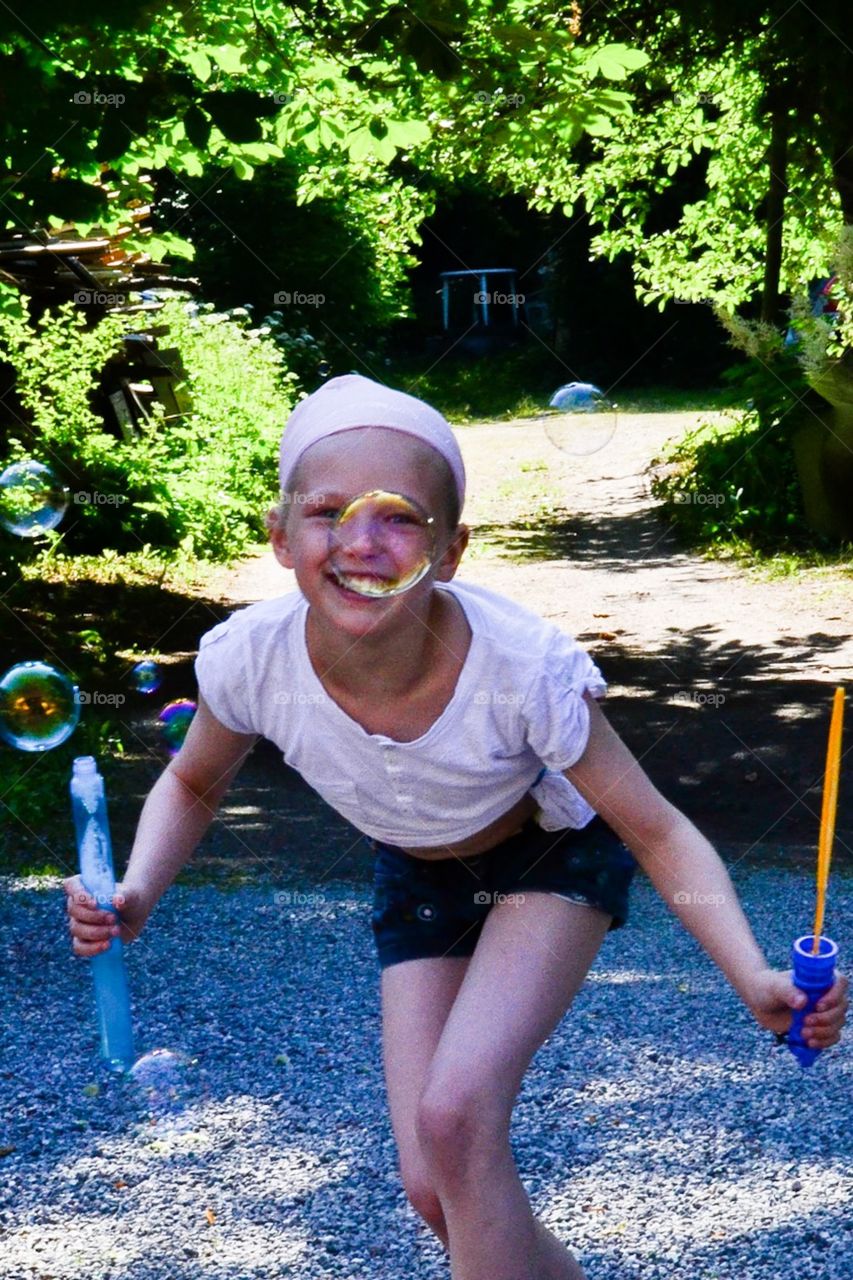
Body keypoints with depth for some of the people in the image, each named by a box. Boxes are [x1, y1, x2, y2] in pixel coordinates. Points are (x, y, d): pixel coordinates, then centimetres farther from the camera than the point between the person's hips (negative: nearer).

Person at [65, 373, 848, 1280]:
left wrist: (756, 981, -39)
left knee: (453, 1119, -25)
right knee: (435, 1190, -4)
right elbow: (193, 784, -5)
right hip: (417, 881, 3)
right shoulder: (250, 659, -28)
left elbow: (656, 833, -25)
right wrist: (137, 893, -24)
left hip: (554, 860, -3)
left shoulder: (523, 667, -37)